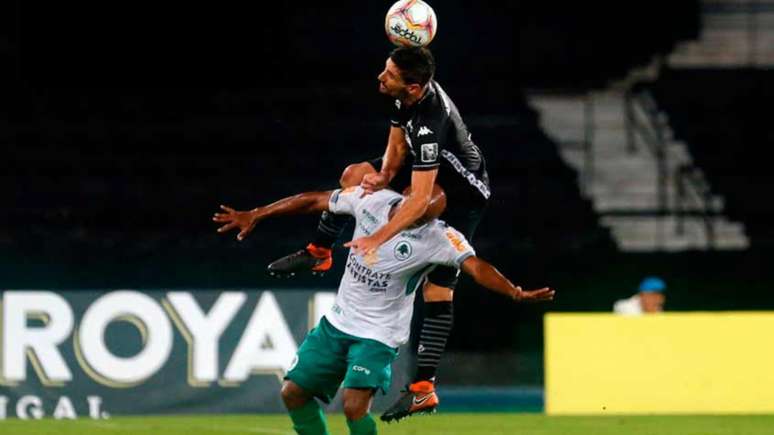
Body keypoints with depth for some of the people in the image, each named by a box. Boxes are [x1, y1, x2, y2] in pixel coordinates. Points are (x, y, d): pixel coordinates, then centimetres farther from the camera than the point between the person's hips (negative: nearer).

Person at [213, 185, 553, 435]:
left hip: (379, 334, -5)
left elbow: (475, 267, -35)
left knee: (355, 406, -23)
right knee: (294, 391, 3)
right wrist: (254, 216, 5)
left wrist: (516, 293, -52)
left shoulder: (438, 238, -22)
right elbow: (313, 201, 1)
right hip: (337, 322, 6)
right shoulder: (371, 200, -10)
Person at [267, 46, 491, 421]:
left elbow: (420, 200, -42)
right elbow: (397, 144, 1)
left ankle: (424, 388, -13)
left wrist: (378, 238, -45)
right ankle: (318, 254, 26)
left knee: (437, 289, -12)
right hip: (432, 170, 9)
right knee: (353, 176, 6)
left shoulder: (431, 122, -39)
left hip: (462, 195, -9)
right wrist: (385, 175, -20)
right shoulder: (405, 94, -14)